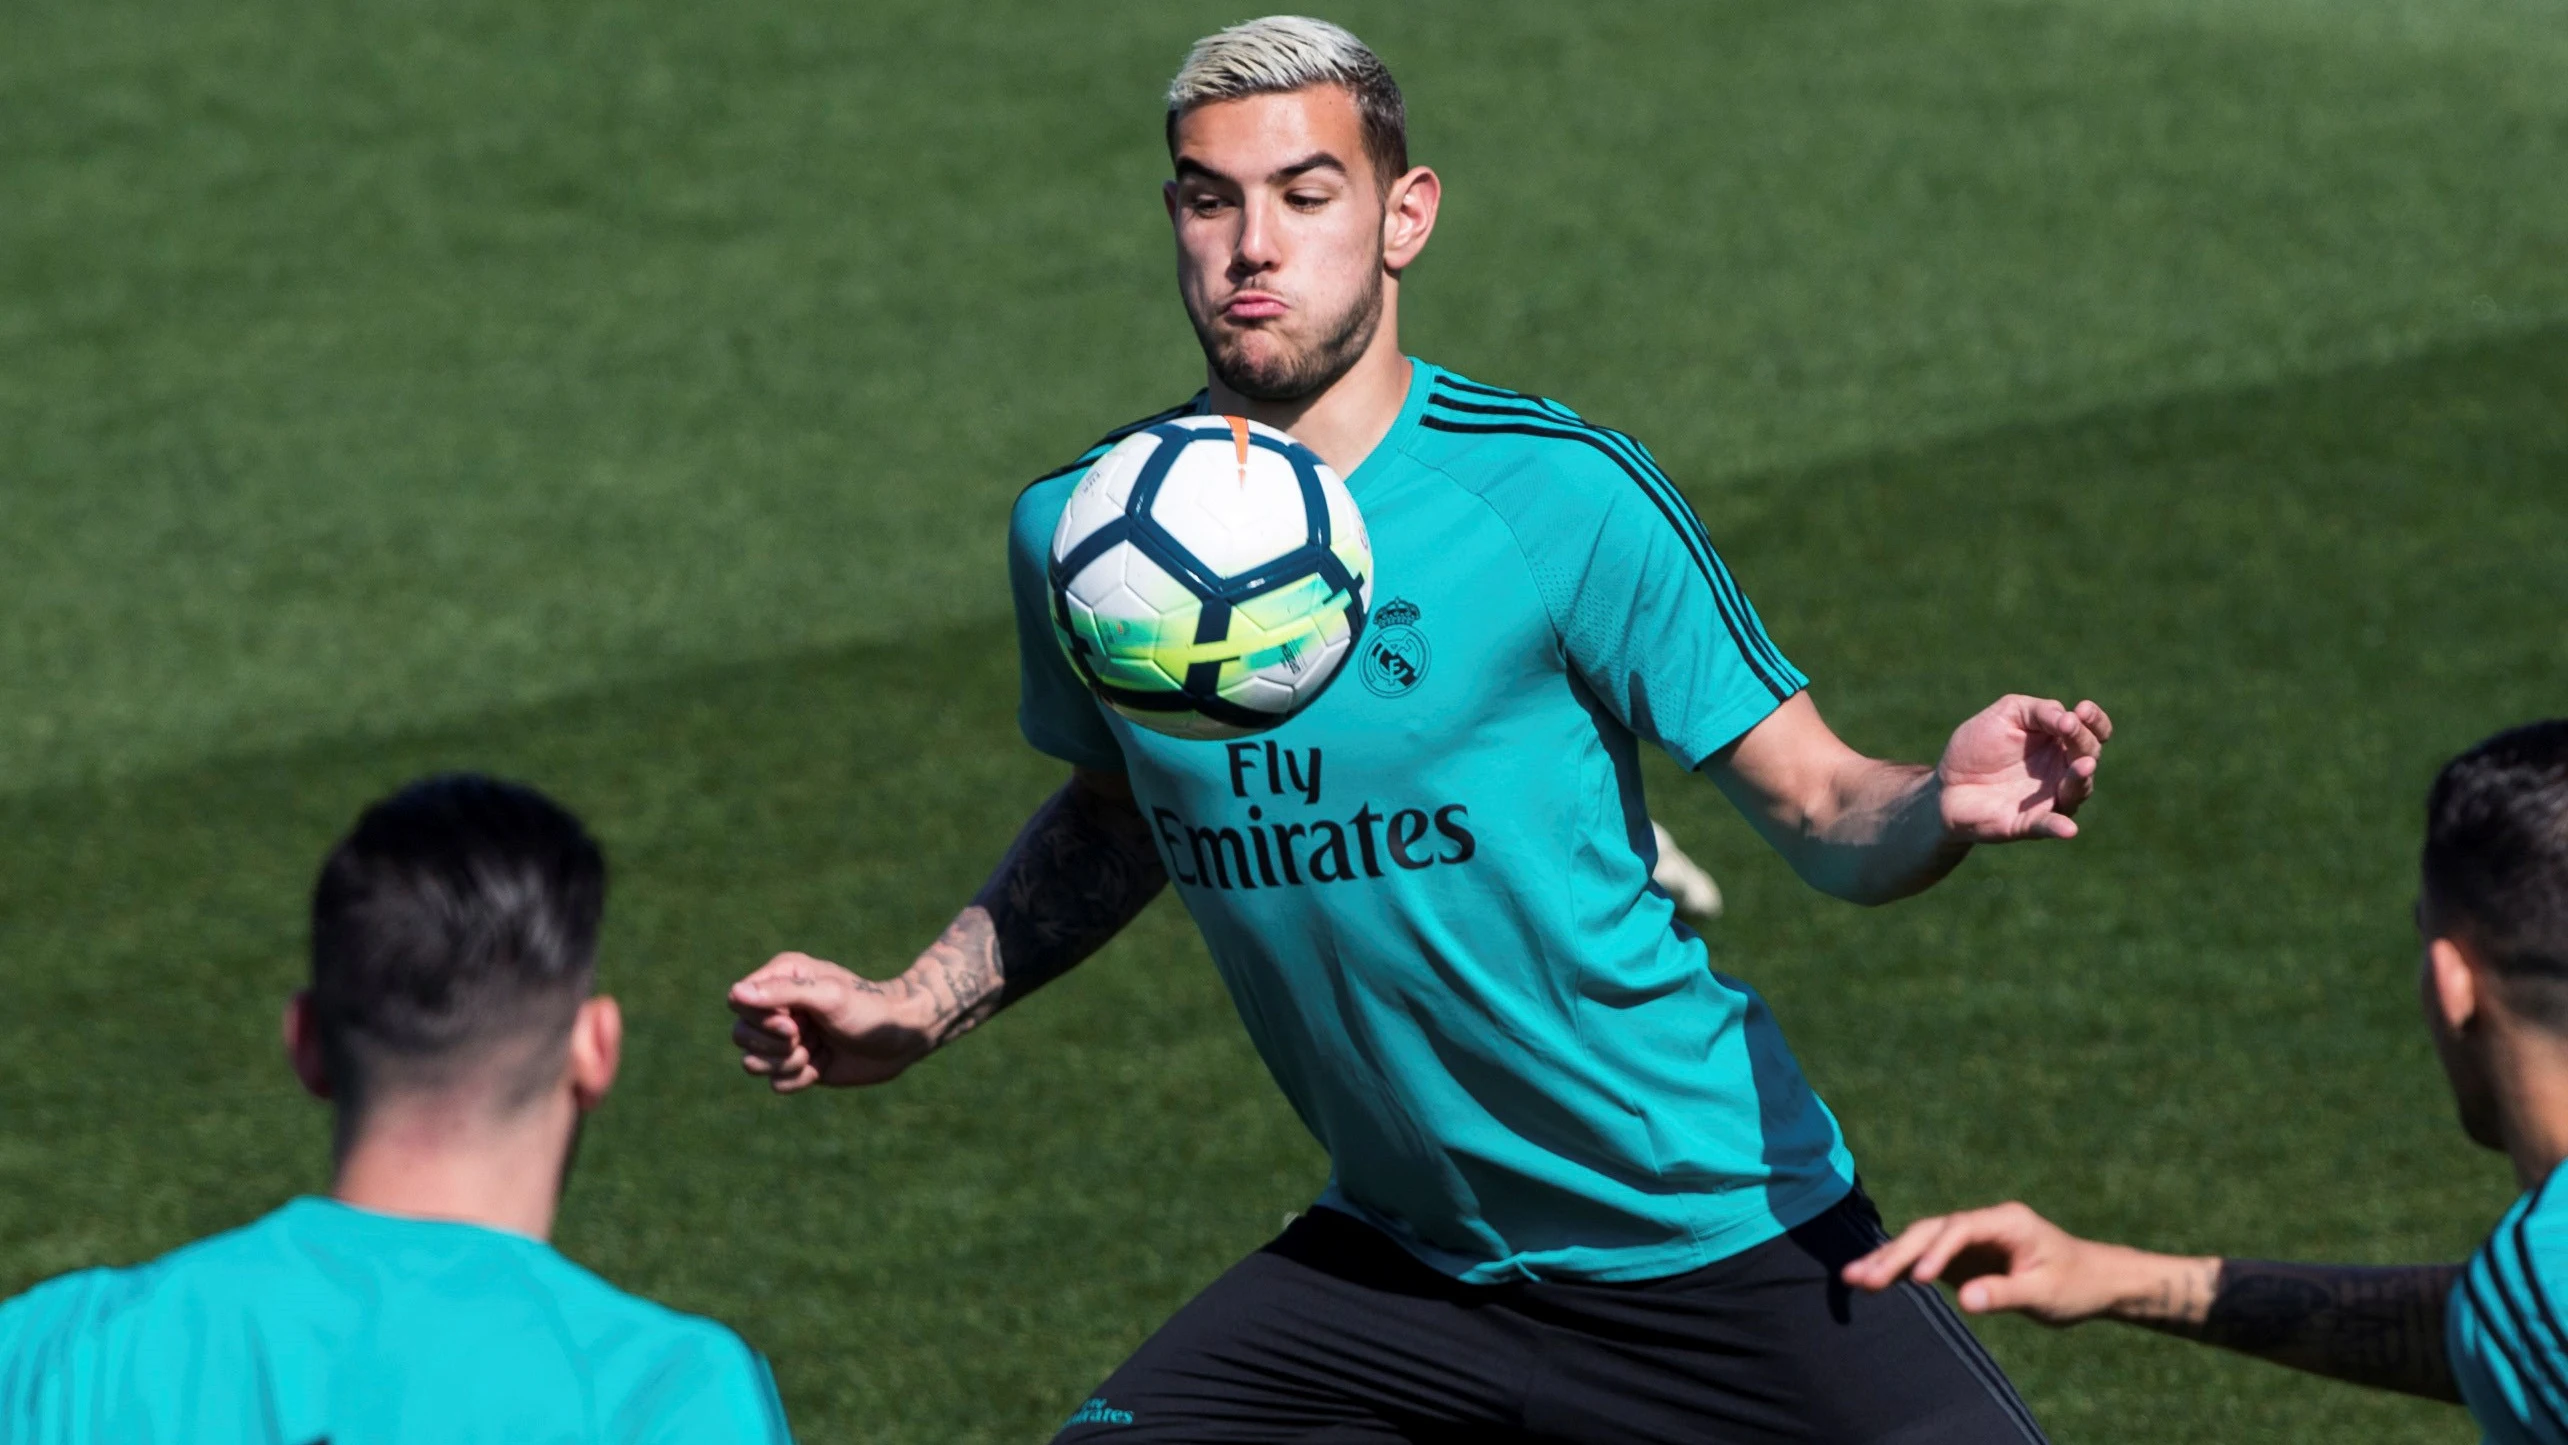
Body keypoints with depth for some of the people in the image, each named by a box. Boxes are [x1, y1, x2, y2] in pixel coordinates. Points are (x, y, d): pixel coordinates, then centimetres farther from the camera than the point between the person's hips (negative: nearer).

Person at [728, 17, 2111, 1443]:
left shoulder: (1557, 493, -15)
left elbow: (1820, 813, -12)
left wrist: (1943, 804, -33)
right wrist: (913, 1006, 9)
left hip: (1711, 1237, -4)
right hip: (1397, 1259, 4)